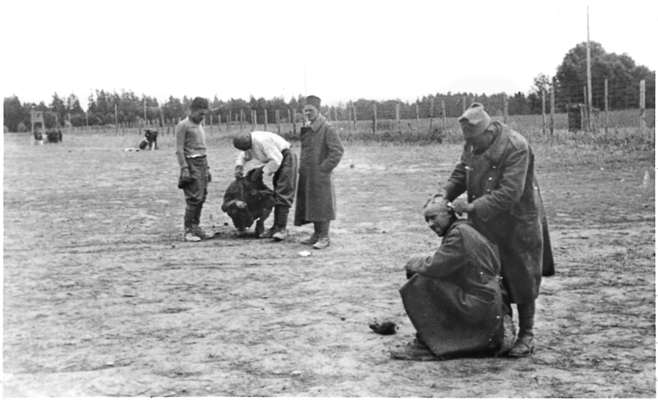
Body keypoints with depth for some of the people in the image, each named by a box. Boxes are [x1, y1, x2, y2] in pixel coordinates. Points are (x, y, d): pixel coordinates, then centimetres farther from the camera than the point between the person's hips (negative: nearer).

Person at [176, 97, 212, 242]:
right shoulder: (183, 125, -5)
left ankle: (195, 227, 13)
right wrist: (184, 169, -17)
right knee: (194, 198, -12)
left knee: (202, 197, 6)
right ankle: (188, 231, -9)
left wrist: (207, 168, 21)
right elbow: (179, 150, -10)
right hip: (191, 163, -8)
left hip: (202, 163, 8)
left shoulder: (199, 126, 20)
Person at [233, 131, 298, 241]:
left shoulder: (261, 140, -27)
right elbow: (243, 156, 21)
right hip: (278, 162, 10)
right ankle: (276, 227, 8)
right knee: (277, 195, 7)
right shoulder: (250, 141, 3)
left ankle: (282, 228, -17)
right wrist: (239, 168, 2)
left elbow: (276, 160, -27)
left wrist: (265, 172, -13)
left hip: (286, 158, -10)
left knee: (283, 195, -15)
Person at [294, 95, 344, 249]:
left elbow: (337, 151, -15)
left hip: (320, 174, -8)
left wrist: (324, 168, -16)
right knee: (310, 204, 11)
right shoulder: (308, 129, 13)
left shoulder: (327, 129, -11)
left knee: (321, 204, -5)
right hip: (307, 175, 8)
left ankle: (324, 237, -1)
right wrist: (302, 168, 14)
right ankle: (317, 234, 20)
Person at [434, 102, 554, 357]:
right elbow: (461, 173, 10)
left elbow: (509, 193, -31)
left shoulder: (516, 148, -26)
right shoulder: (473, 144, -3)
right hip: (485, 225, 7)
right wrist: (446, 193, -9)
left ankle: (526, 335, 18)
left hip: (517, 222, -6)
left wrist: (473, 207, -31)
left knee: (520, 279, 4)